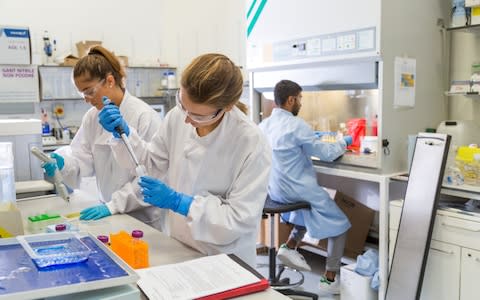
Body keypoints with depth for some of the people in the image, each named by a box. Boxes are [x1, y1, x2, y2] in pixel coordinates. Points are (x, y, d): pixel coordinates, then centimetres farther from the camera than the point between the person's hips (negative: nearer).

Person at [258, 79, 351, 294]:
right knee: (340, 225, 11)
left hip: (275, 190, 8)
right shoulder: (296, 125, -18)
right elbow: (326, 154, -12)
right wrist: (343, 142, 7)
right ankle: (330, 279, 13)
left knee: (310, 203, 34)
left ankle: (290, 246, 19)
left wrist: (312, 138, 26)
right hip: (297, 190, -7)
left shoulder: (264, 125, 3)